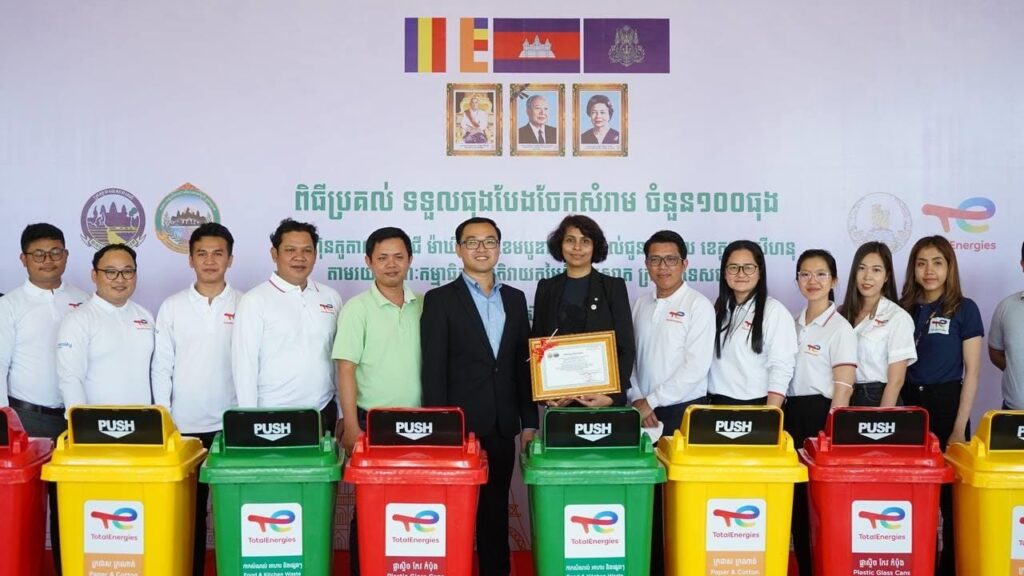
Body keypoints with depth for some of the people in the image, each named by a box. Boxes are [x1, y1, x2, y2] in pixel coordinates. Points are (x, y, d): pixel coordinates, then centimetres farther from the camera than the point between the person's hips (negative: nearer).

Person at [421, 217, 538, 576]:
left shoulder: (515, 299, 12)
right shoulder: (440, 300, -2)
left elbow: (523, 364, 13)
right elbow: (433, 370, -6)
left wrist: (529, 422, 9)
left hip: (502, 426, 4)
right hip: (459, 426, -4)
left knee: (496, 510, 11)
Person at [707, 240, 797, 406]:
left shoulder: (775, 311, -9)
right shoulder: (719, 309, 9)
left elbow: (781, 370, -14)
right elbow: (707, 360, 12)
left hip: (756, 405, -5)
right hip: (718, 404, 5)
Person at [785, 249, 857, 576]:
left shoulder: (840, 328, -7)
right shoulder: (793, 324, 12)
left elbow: (843, 387, -12)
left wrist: (830, 431, -17)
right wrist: (779, 418, 11)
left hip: (822, 413, -6)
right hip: (792, 413, 6)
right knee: (796, 496, 7)